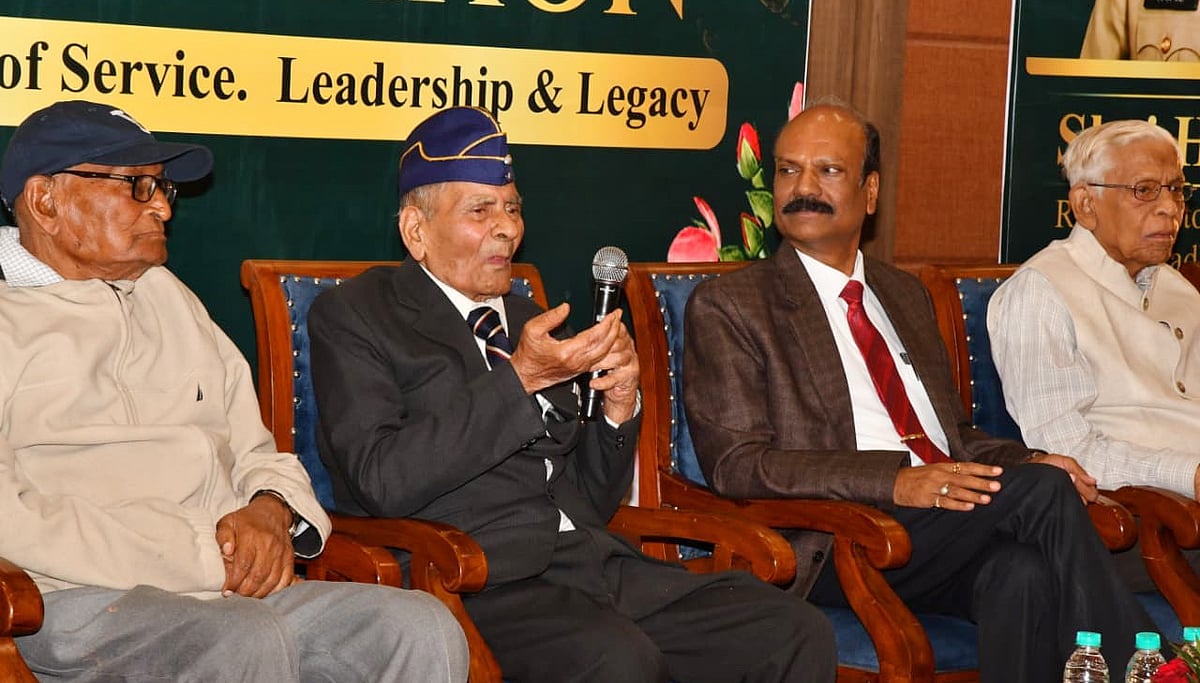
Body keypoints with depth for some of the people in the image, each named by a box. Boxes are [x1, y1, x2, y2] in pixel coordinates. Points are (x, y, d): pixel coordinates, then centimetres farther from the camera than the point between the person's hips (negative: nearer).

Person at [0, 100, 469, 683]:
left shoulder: (166, 294, 26)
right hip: (83, 602, -6)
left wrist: (271, 508, 1)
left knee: (422, 629, -20)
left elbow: (252, 449, 27)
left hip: (234, 585, 6)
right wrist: (198, 558, -13)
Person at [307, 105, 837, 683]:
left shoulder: (529, 322, 23)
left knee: (797, 634, -15)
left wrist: (618, 406, 4)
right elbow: (384, 481, -10)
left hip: (591, 561, 6)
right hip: (478, 581, -6)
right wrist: (518, 380, -12)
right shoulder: (353, 316, 5)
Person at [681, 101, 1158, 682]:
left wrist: (1026, 463, 3)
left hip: (948, 531, 5)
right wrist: (898, 482, -19)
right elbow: (737, 465, -6)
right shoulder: (726, 307, 4)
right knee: (1041, 490, -26)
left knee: (1023, 573, -32)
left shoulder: (905, 294, 26)